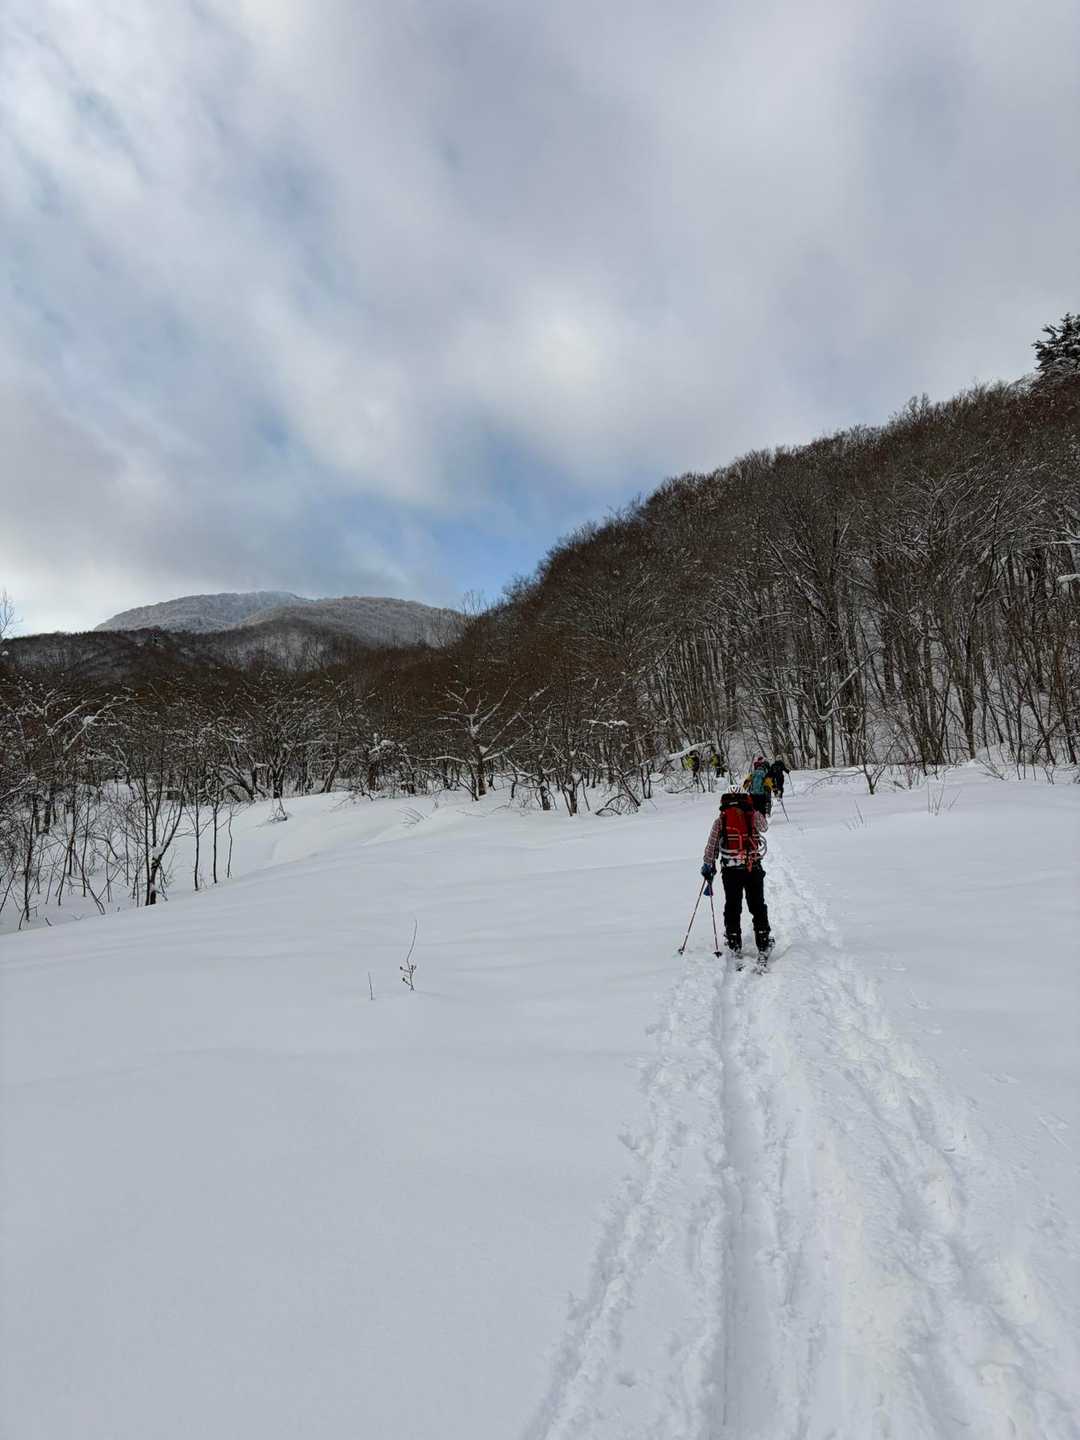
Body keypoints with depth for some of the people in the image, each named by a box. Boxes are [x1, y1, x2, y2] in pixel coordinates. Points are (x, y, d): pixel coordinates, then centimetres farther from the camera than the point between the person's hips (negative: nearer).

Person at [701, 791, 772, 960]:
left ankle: (734, 945, 13)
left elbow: (711, 846, 4)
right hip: (754, 868, 0)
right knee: (758, 906, 11)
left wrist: (708, 867, 14)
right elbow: (764, 827, 22)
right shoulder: (753, 816, 4)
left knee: (732, 907, 11)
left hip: (730, 870, 0)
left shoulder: (720, 820, 4)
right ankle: (764, 944, 12)